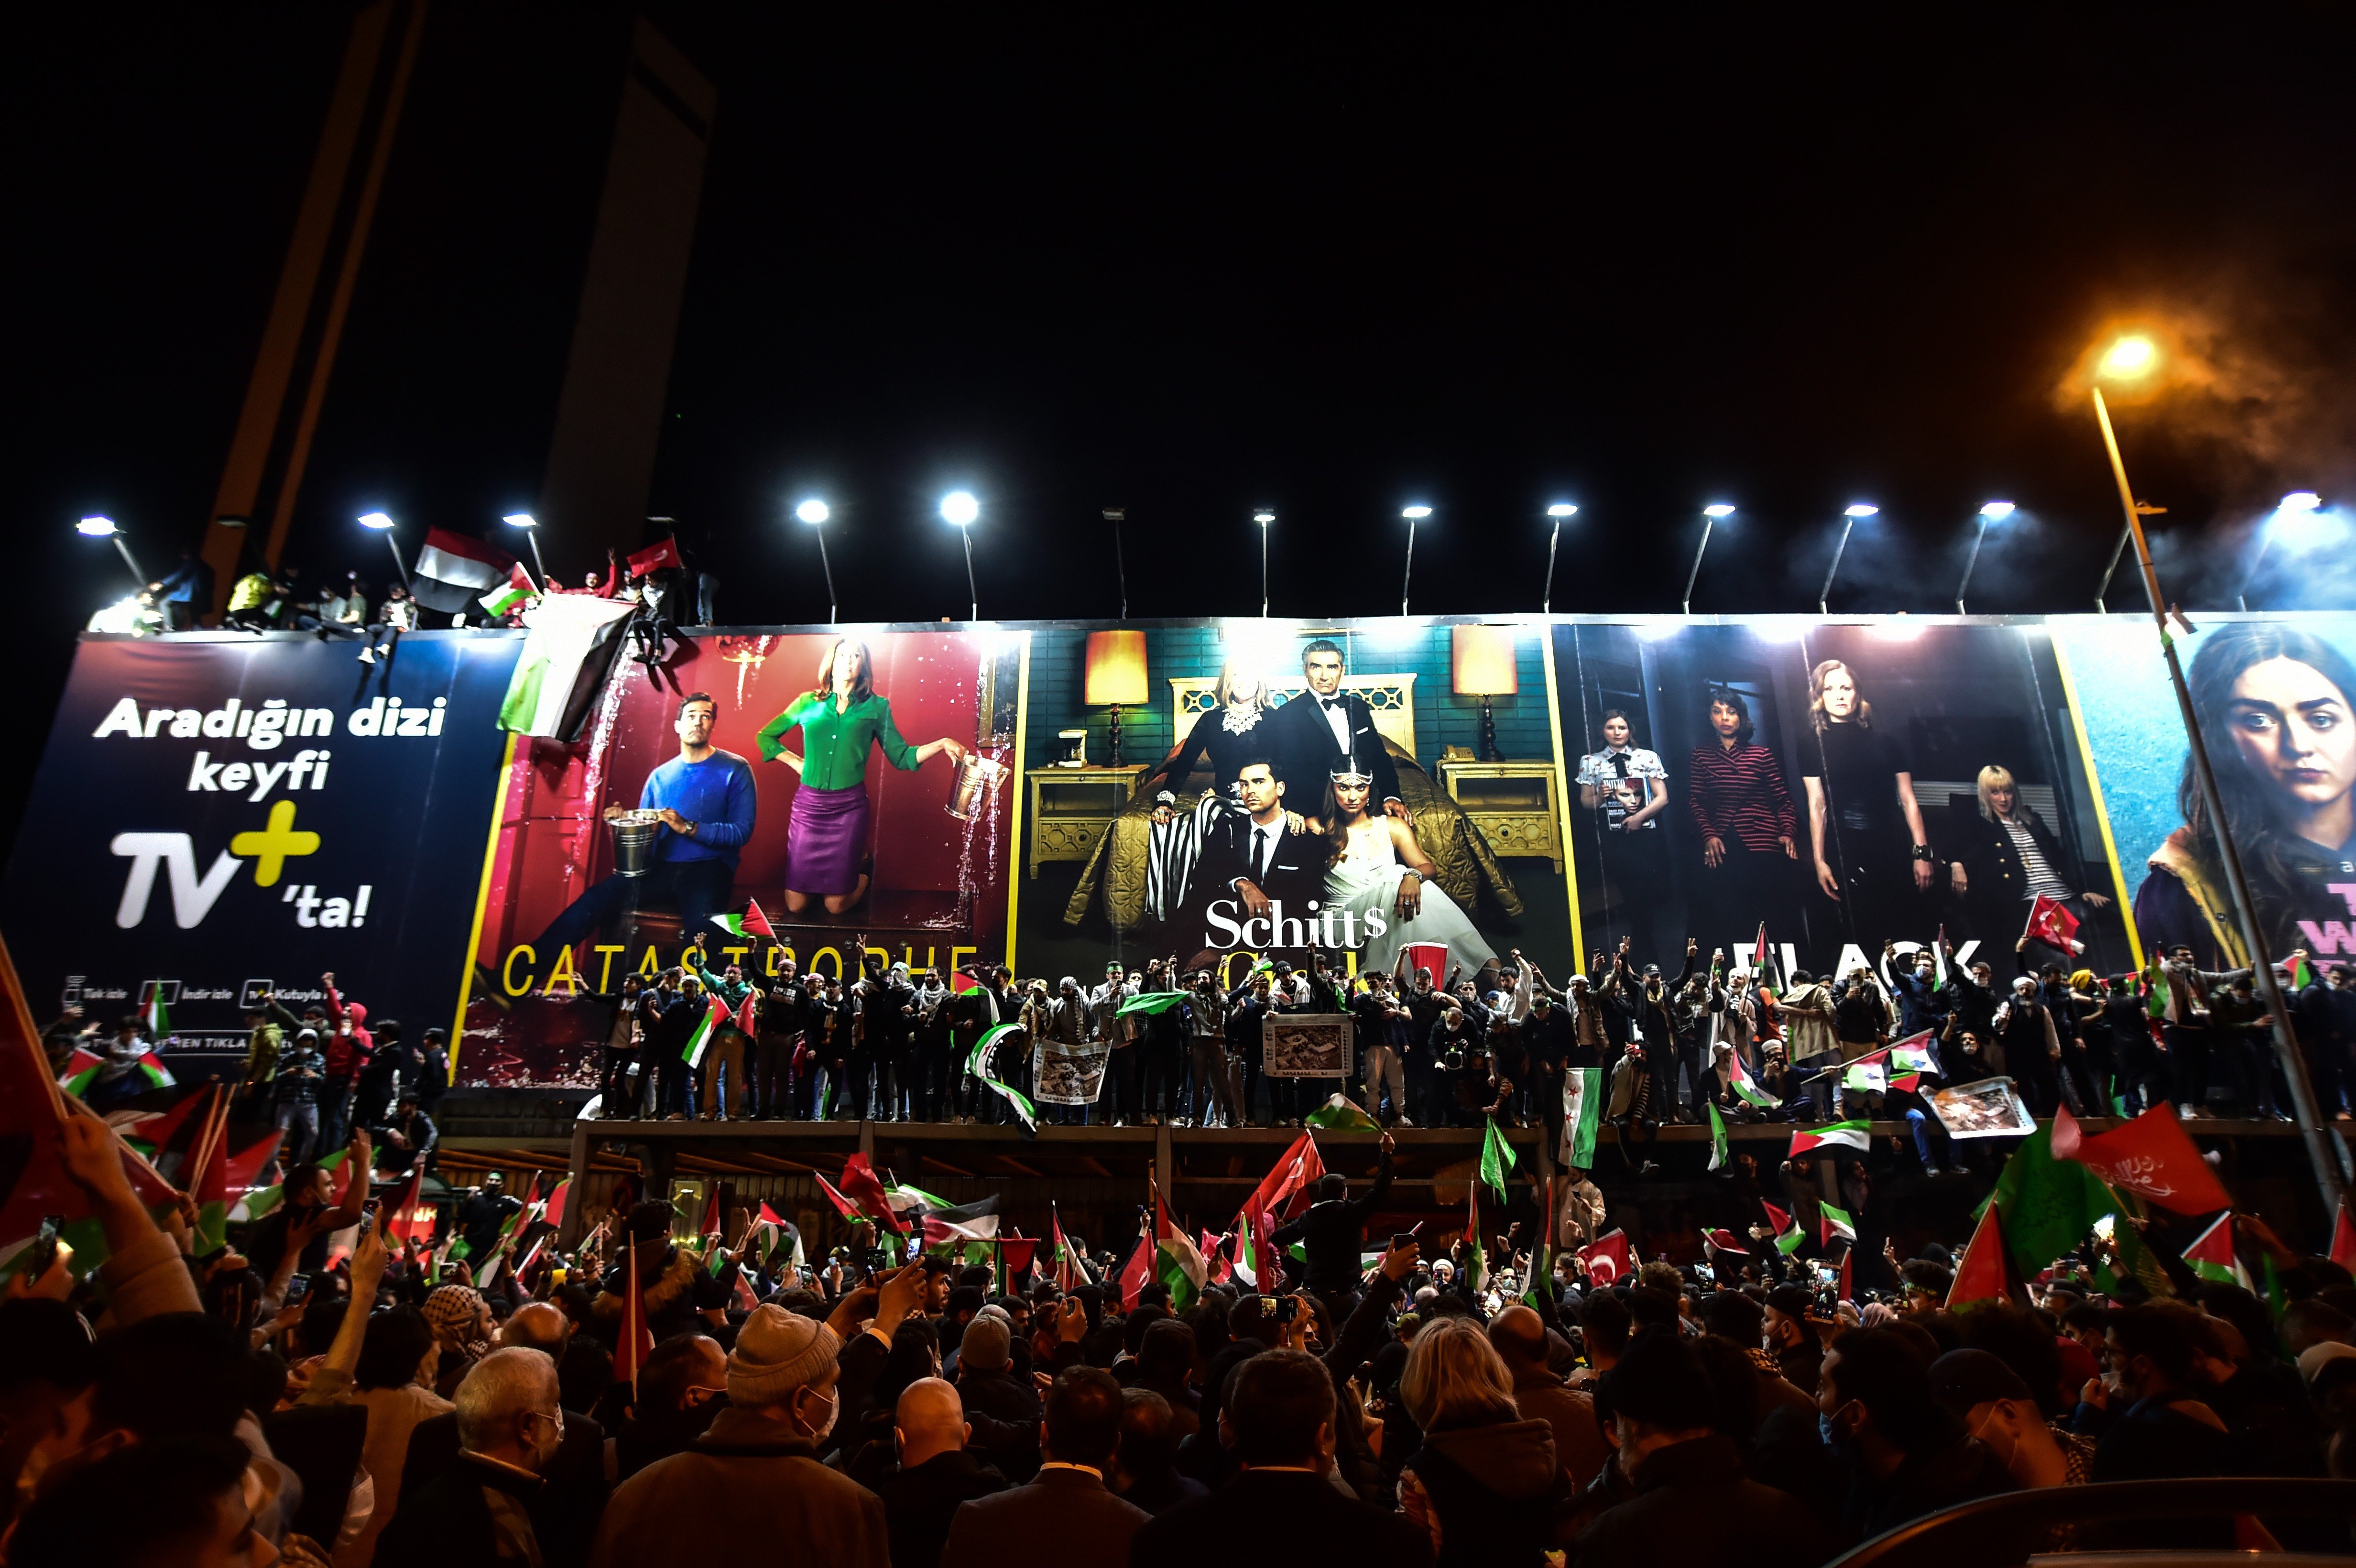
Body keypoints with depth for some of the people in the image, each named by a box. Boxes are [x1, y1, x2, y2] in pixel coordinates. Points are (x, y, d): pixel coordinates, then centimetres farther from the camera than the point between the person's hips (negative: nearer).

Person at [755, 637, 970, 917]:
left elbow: (901, 758, 4)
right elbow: (765, 737, 17)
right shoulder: (808, 703, 7)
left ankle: (863, 869, 33)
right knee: (795, 905, 6)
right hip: (808, 803, 1)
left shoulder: (876, 707, 5)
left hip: (849, 806, -1)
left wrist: (942, 744, -9)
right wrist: (796, 762, 3)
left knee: (836, 906, 3)